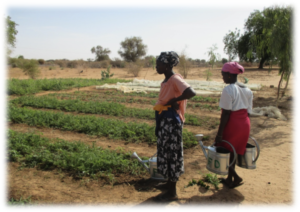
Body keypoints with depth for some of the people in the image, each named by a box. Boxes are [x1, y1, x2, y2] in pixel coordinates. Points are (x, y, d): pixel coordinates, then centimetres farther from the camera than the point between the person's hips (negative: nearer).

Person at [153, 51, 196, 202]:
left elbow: (191, 93, -33)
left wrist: (173, 100, -22)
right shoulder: (166, 80, 12)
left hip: (171, 121, -10)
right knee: (165, 151, 19)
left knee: (171, 153, 0)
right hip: (164, 120, 10)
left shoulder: (175, 79, -17)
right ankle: (169, 182, 37)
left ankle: (172, 192, 13)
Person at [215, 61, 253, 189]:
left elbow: (226, 113, -19)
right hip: (245, 124, 8)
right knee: (233, 151, 20)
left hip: (232, 124, -8)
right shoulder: (247, 90, 8)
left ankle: (235, 176, 10)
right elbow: (248, 111, 11)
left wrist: (219, 133, -15)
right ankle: (230, 179, 31)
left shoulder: (228, 90, -16)